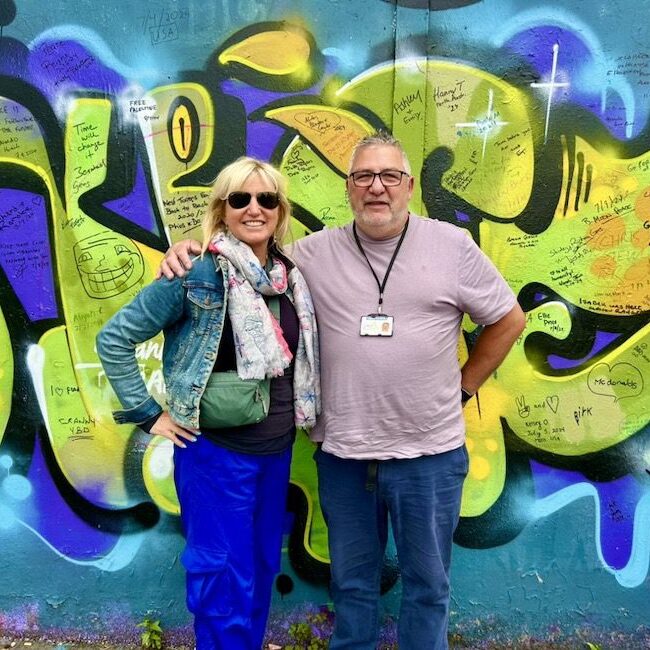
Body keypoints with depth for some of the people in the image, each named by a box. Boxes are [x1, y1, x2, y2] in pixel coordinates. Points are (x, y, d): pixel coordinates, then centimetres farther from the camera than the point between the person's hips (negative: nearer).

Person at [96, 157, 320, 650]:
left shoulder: (291, 274, 2)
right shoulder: (197, 275, -14)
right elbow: (114, 339, -11)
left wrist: (295, 415, 7)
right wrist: (149, 414, -10)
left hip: (278, 447, 6)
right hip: (215, 450, -6)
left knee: (263, 565, 20)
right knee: (226, 579, 6)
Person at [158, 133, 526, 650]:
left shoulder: (451, 246, -3)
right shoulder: (315, 253, 0)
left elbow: (509, 320, 6)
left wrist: (462, 388, 4)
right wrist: (191, 252, -9)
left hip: (430, 455, -1)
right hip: (343, 455, 2)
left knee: (427, 583, 18)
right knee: (352, 582, 21)